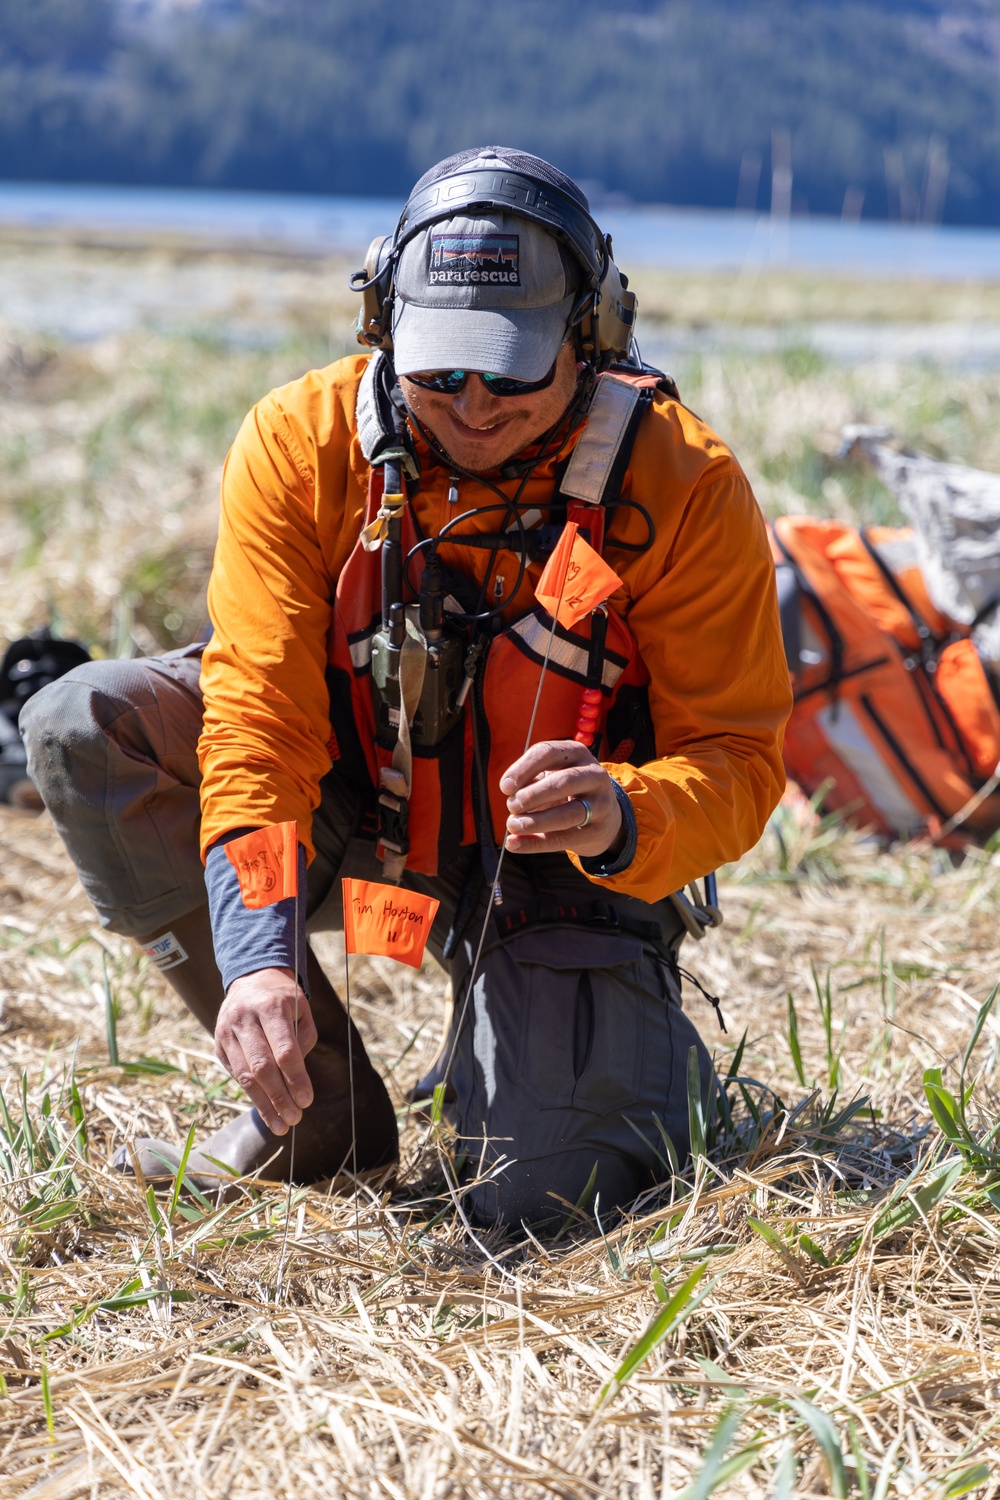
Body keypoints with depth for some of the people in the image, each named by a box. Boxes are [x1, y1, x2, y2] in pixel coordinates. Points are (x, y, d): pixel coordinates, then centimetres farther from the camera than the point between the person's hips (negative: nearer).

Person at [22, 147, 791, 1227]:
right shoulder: (300, 444, -17)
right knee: (86, 728, -20)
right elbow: (260, 719, -22)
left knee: (534, 1191, -23)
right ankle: (319, 1106, -8)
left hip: (562, 861, -3)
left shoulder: (683, 485, -21)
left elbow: (736, 756, -19)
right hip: (351, 808, 3)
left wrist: (623, 819, -43)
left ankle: (640, 1042, 18)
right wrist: (259, 957, -37)